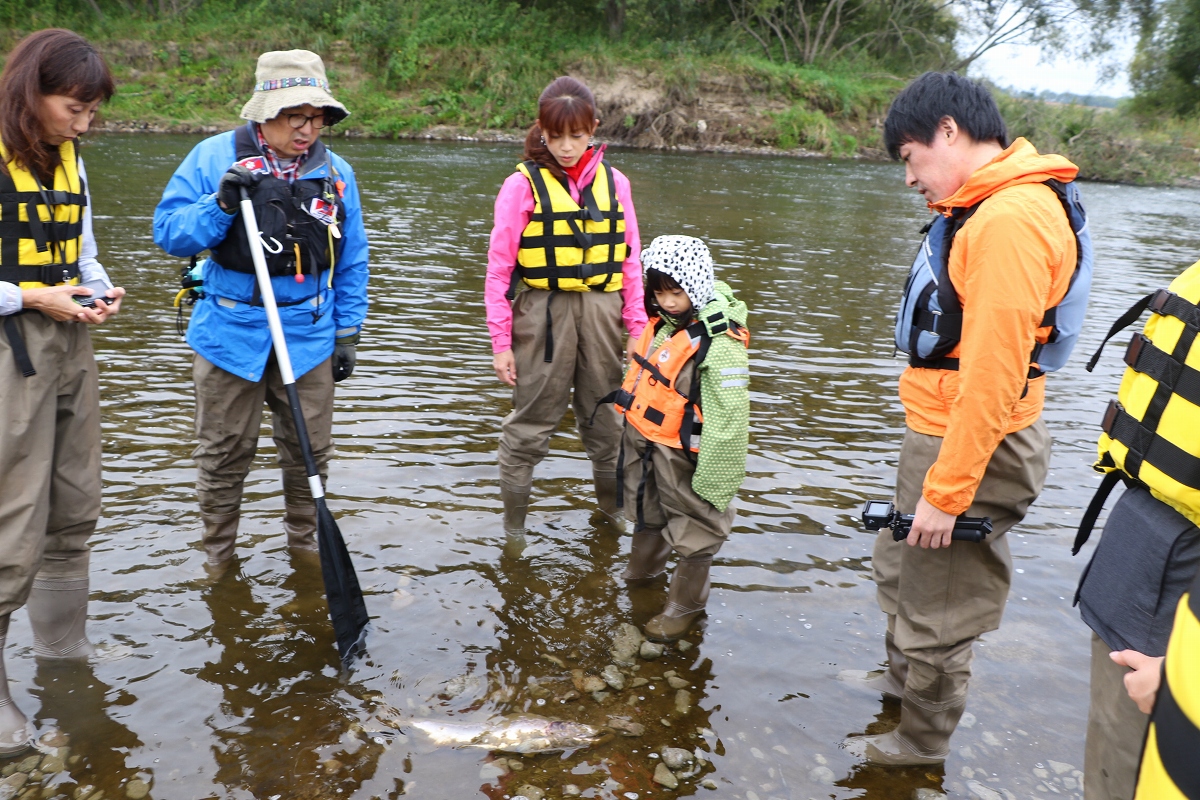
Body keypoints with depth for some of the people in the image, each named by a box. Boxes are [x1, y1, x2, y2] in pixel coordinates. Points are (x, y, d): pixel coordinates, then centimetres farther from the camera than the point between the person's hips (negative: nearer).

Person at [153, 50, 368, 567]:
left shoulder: (335, 173, 3)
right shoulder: (213, 158, -3)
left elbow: (351, 262, 9)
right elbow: (168, 234, -4)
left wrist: (348, 334, 8)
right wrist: (222, 205, -21)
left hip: (309, 336, 2)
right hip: (229, 333, -1)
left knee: (310, 451, 10)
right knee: (223, 454, 9)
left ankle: (304, 546, 31)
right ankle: (218, 558, 27)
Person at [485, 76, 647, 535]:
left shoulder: (614, 183, 6)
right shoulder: (523, 185, -4)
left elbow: (629, 262, 9)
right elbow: (500, 268, -4)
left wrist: (637, 329, 5)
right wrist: (501, 342, -6)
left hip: (601, 311, 3)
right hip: (542, 311, -3)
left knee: (606, 419, 15)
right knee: (532, 420, 3)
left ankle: (614, 509, 34)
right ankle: (512, 525, 19)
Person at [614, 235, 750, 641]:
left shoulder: (720, 345, -27)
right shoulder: (665, 322, -2)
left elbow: (728, 419, -26)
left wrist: (713, 480, -22)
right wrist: (633, 434, 21)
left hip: (683, 457, -8)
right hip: (643, 443, 8)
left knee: (693, 528, 12)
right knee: (647, 512, 29)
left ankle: (685, 604, 31)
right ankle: (641, 570, 53)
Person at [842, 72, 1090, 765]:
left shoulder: (1012, 221, -24)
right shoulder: (980, 208, 9)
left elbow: (992, 377, -27)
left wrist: (945, 492, -22)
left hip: (972, 449, -10)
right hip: (937, 432, 10)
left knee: (936, 607, 8)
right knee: (900, 568, 28)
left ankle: (923, 743, 31)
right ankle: (902, 677, 52)